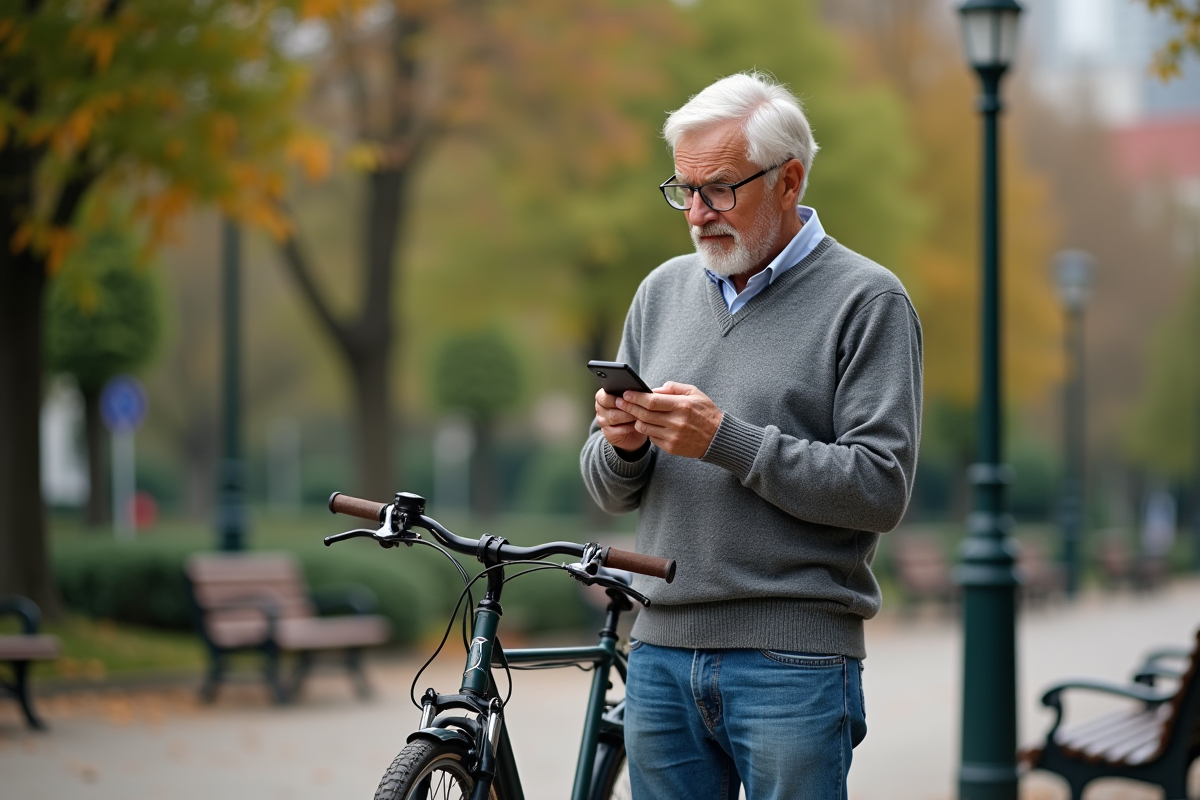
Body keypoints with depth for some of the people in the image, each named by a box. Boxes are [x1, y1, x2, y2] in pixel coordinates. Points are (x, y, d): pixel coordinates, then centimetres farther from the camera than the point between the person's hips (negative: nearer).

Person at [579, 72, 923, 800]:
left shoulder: (867, 301, -3)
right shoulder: (663, 292, 13)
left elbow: (882, 489, -12)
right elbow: (611, 492, 16)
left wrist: (727, 440, -17)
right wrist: (622, 446, -7)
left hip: (795, 664, -5)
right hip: (662, 655, 5)